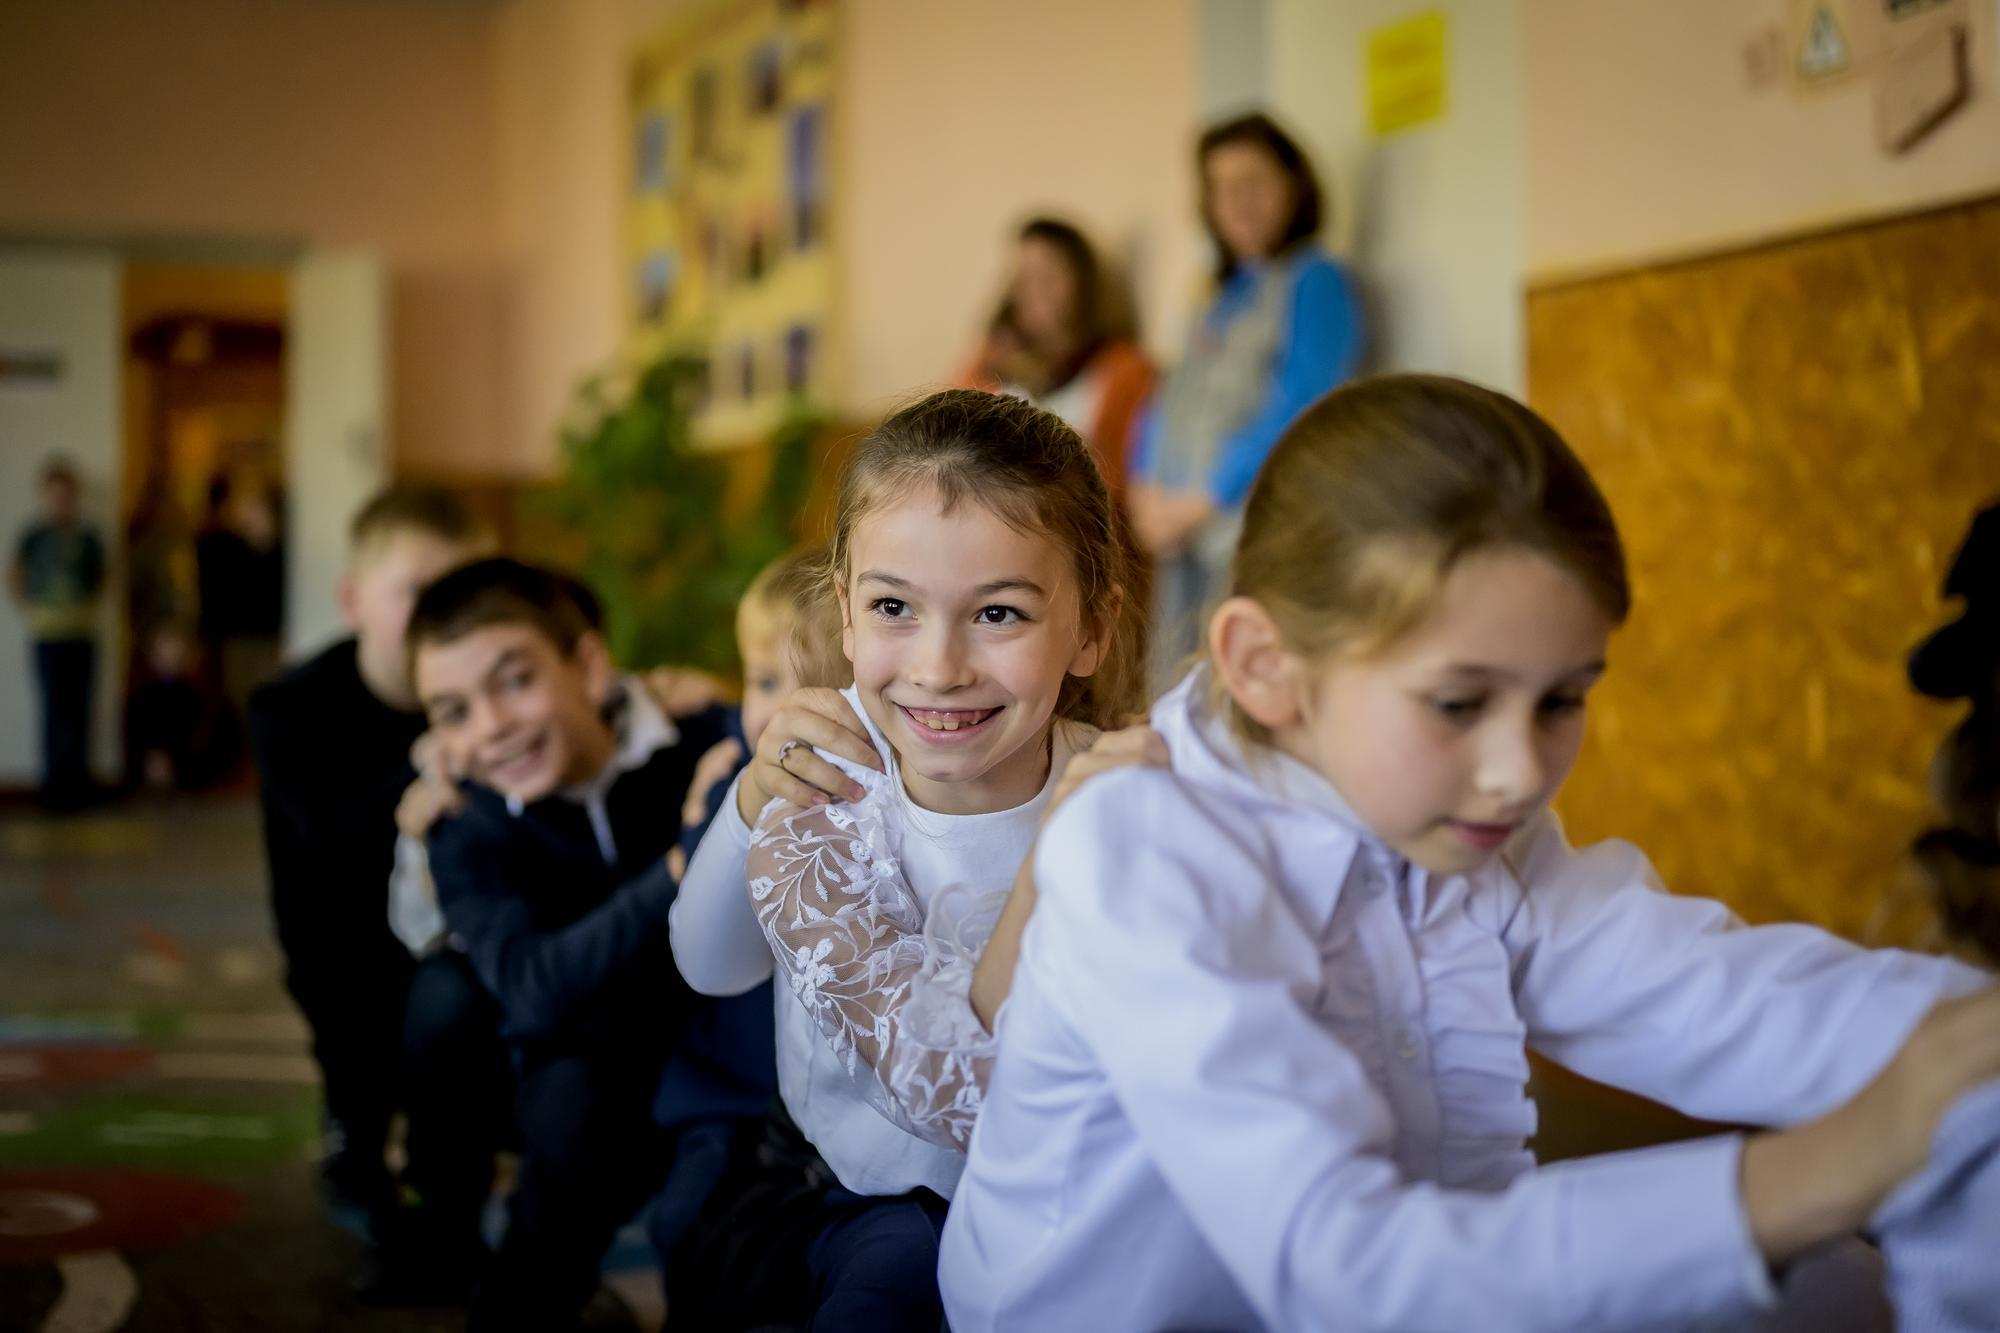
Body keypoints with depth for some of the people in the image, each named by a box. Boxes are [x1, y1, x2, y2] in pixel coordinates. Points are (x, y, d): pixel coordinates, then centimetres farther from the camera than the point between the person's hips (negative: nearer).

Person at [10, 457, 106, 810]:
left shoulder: (87, 536, 6)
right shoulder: (34, 535, -2)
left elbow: (99, 576, 19)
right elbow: (13, 576, 4)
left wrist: (89, 603, 6)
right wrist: (30, 609, -2)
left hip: (83, 632, 3)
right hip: (47, 632, -3)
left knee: (80, 708, 5)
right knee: (54, 708, -4)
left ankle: (78, 779, 13)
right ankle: (54, 781, 1)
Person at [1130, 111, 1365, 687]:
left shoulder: (1315, 282, -3)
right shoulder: (1223, 299, 21)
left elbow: (1299, 408, -13)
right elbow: (1169, 405, 22)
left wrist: (1203, 499, -12)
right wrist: (1147, 492, 4)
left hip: (1257, 526, -8)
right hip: (1184, 534, 8)